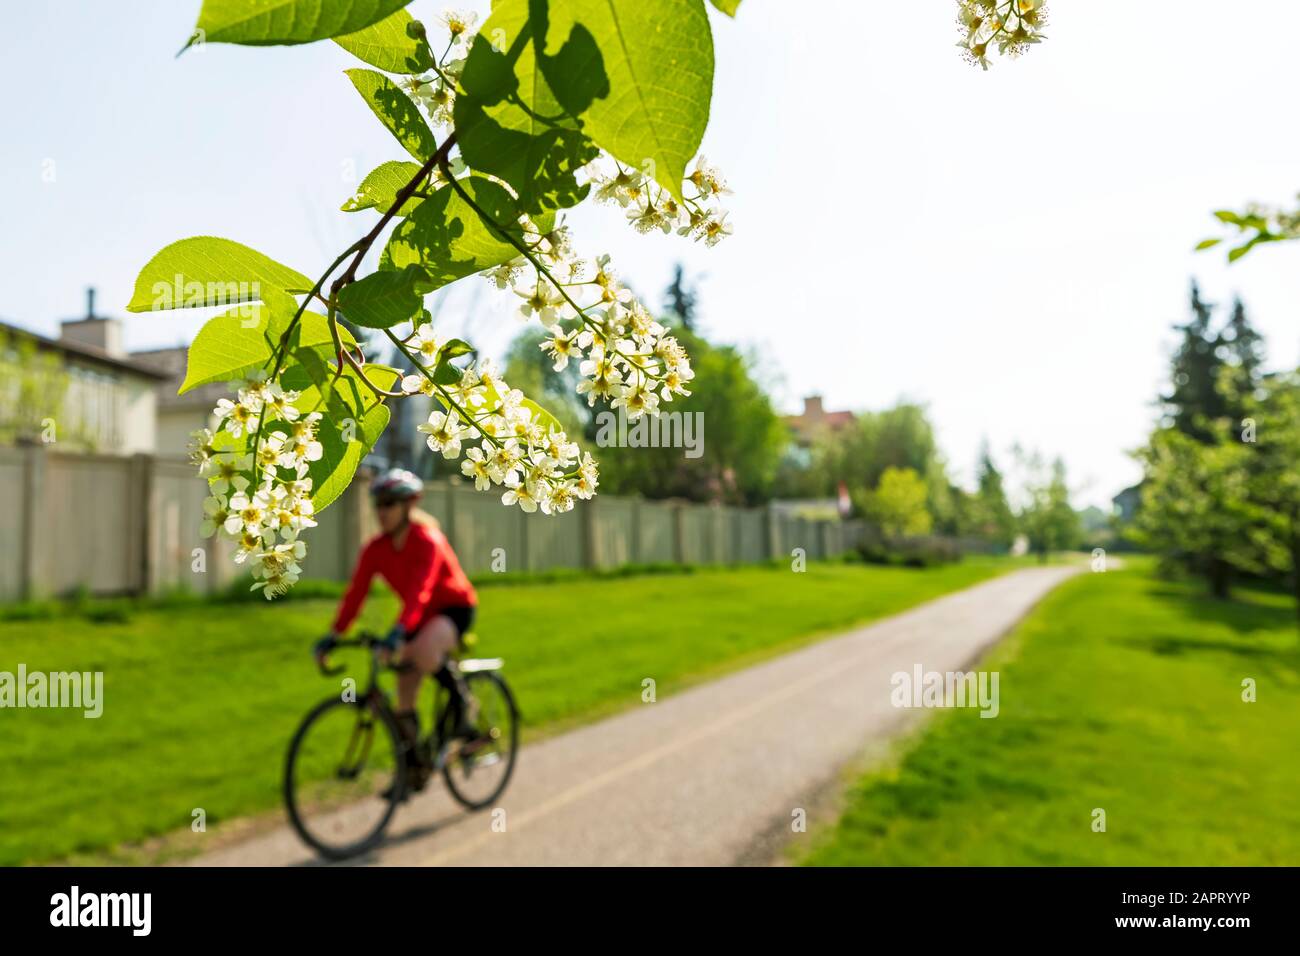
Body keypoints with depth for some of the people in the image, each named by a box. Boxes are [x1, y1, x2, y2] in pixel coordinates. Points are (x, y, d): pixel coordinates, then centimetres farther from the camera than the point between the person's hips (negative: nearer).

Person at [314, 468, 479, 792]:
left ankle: (464, 701, -8)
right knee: (404, 694, 1)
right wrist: (333, 635, -22)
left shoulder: (427, 540, -25)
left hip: (455, 609, -6)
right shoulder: (376, 548, -7)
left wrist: (398, 631, -51)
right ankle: (415, 767, 18)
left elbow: (420, 590, -39)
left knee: (423, 653, -36)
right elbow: (356, 592, -12)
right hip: (421, 615, 6)